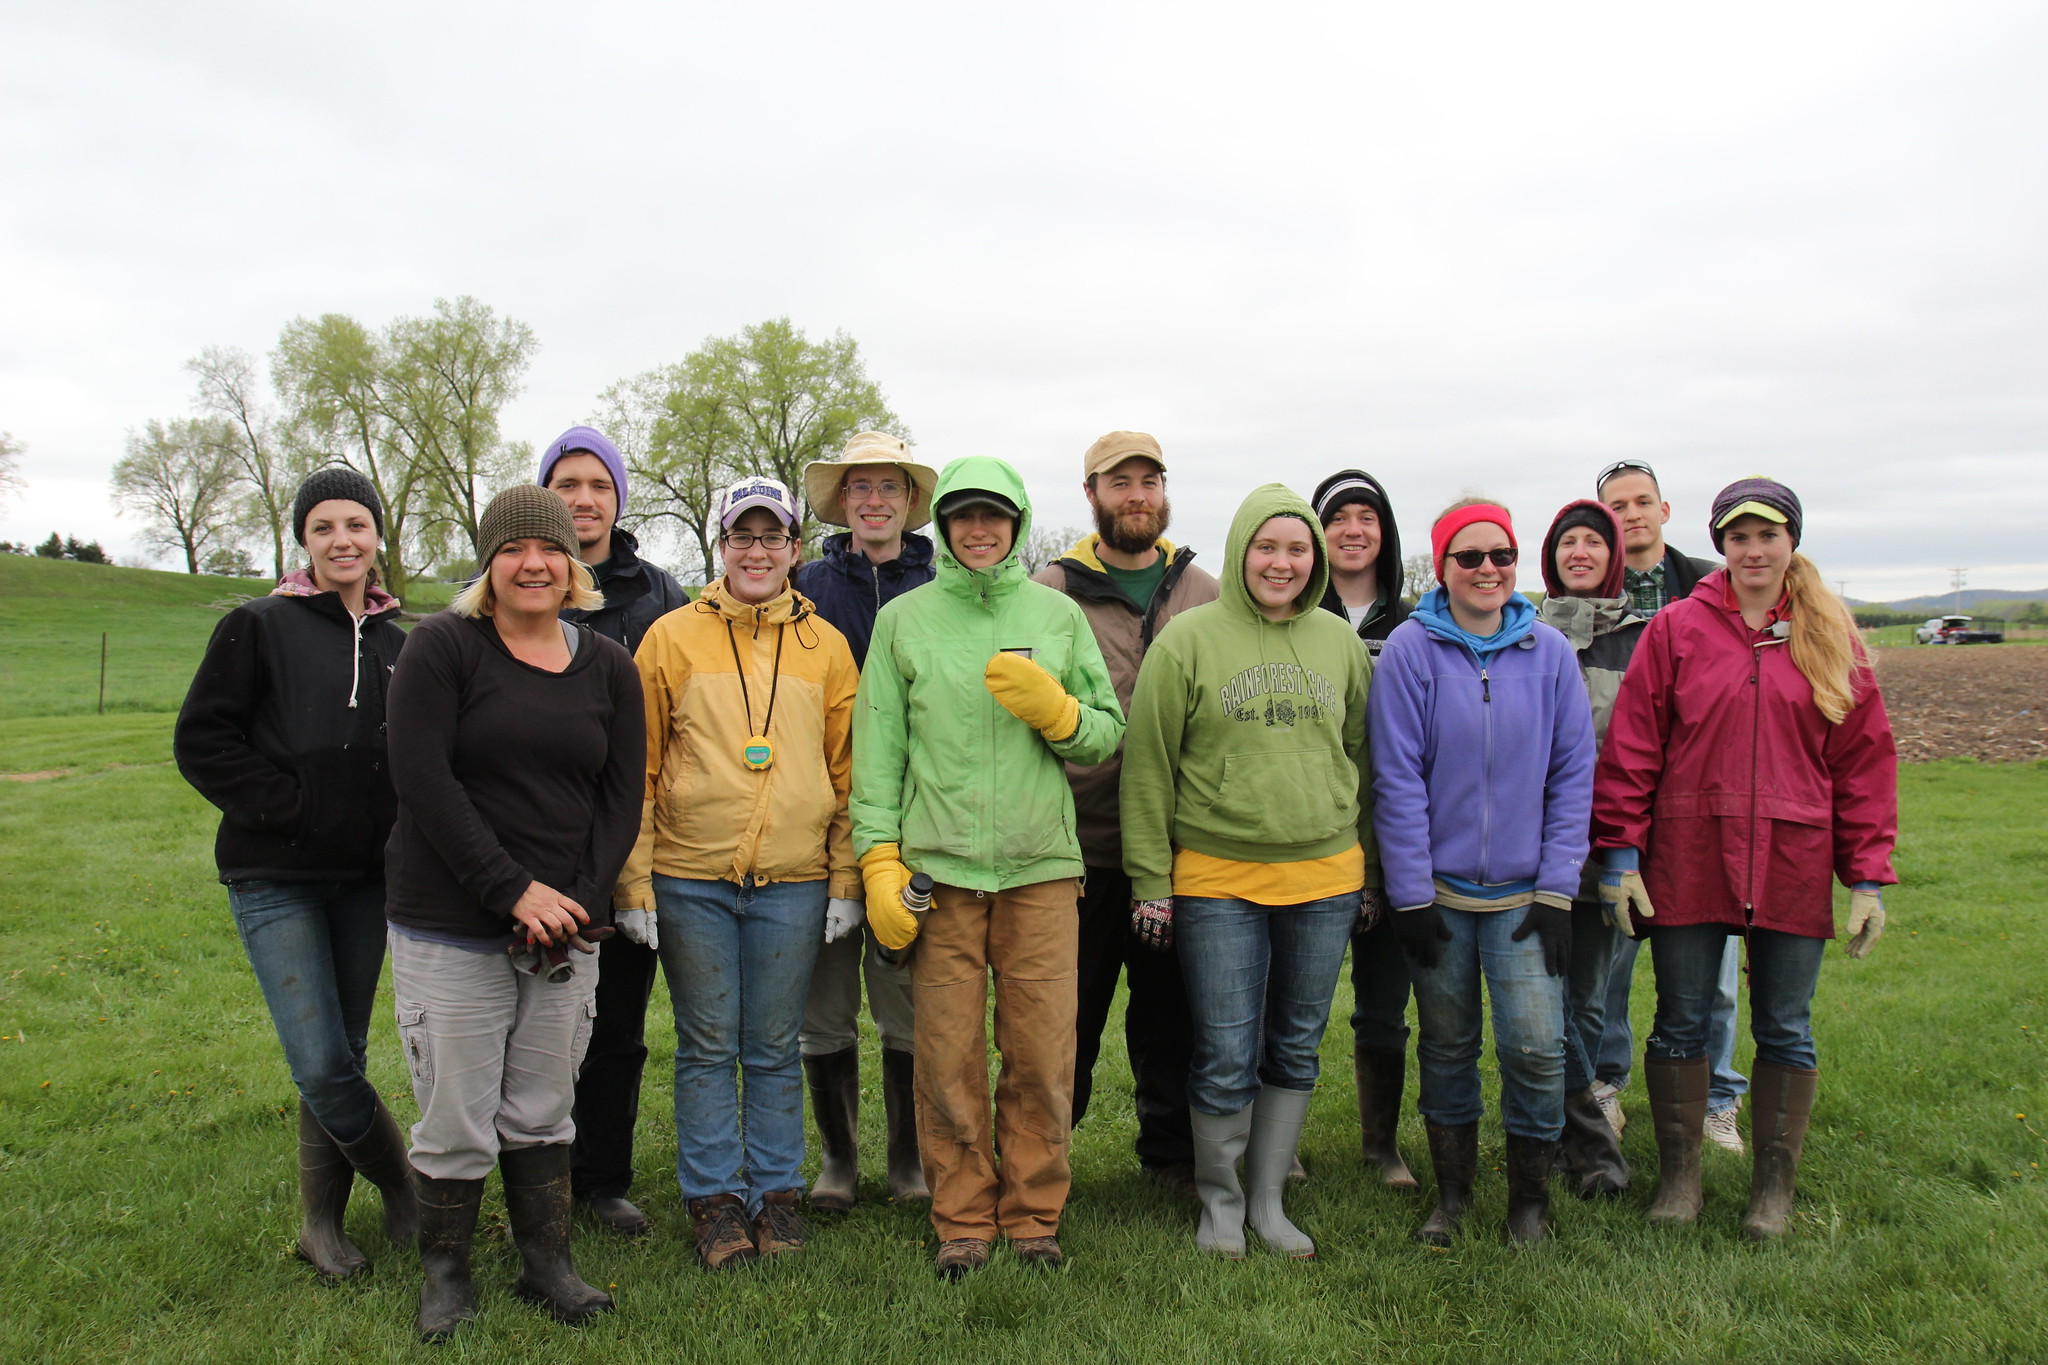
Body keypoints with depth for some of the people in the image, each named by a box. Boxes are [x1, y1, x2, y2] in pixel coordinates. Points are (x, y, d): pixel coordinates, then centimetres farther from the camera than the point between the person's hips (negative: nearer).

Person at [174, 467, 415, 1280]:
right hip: (275, 876, -3)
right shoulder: (259, 627, -1)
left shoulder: (400, 644, 9)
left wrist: (398, 831, 0)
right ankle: (404, 1183, 14)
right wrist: (289, 807, -12)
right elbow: (201, 740, -4)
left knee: (342, 1056, 10)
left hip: (365, 877, 4)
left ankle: (321, 1219, 26)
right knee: (321, 1063, -9)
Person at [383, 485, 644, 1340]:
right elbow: (423, 782, -11)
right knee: (458, 1114, 3)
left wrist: (578, 901, -8)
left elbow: (622, 796, 6)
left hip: (564, 927, 3)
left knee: (543, 1108, 12)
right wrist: (514, 890, -16)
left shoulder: (608, 667, 7)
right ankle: (444, 1272, 24)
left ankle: (547, 1263, 27)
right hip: (450, 930, -3)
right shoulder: (440, 647, -3)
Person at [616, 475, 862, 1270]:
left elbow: (846, 768, 9)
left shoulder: (825, 646, 8)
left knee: (775, 1050, 9)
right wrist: (635, 879, -1)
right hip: (691, 879, -1)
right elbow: (639, 766, 4)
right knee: (707, 1048, 7)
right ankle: (714, 1199, 21)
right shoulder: (671, 638, 4)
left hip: (793, 883, 1)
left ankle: (776, 1191, 23)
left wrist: (844, 878, 4)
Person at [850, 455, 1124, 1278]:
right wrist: (880, 861, -2)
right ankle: (962, 1221, 21)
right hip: (938, 870, -1)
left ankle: (1034, 1215, 22)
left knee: (1043, 1055, 4)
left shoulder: (1059, 615, 11)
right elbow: (877, 750, 6)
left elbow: (1108, 736, 11)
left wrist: (1054, 709, -9)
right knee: (949, 1058, 4)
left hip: (1042, 869, 1)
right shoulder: (903, 619, 8)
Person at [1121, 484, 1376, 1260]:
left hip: (1325, 878, 4)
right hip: (1216, 882, -4)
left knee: (1296, 1049, 12)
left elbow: (1362, 757, 16)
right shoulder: (1188, 640, -4)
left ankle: (1268, 1199, 29)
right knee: (1227, 1057, 0)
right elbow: (1148, 767, -3)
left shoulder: (1339, 642, 8)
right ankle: (1219, 1199, 23)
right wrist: (1150, 879, -6)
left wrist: (1369, 868, 14)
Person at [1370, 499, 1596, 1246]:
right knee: (1446, 1045, 11)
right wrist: (1410, 893, -8)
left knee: (1536, 1046, -5)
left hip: (1524, 893, 1)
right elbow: (1397, 777, -7)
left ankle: (1530, 1195, 17)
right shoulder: (1411, 649, -6)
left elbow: (1573, 774, 2)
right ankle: (1452, 1192, 29)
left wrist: (1557, 888, -3)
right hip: (1439, 888, -1)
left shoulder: (1549, 651, -1)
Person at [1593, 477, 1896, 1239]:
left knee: (1785, 1029, 10)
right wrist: (1620, 853, -6)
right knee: (1680, 1024, 8)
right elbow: (1630, 746, -2)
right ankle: (1678, 1176, 23)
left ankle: (1774, 1187, 26)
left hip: (1793, 863, 1)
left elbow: (1865, 759, 6)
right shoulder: (1676, 629, 0)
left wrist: (1868, 875, 2)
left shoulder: (1830, 639, 5)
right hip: (1689, 858, -1)